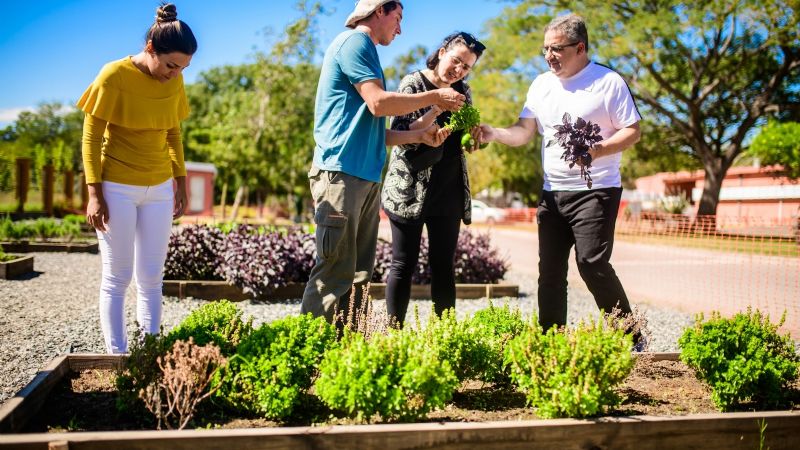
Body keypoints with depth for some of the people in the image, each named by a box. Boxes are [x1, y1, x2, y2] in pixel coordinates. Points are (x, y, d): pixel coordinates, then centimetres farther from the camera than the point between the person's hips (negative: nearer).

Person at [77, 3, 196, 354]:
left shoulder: (175, 82, 2)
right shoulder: (114, 75, -13)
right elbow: (91, 136, -9)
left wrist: (180, 184, 12)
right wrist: (94, 193, -13)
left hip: (158, 189, 5)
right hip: (116, 189, -5)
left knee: (151, 277, 7)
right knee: (117, 278, 1)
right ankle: (116, 355, 9)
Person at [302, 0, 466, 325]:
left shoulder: (365, 50, 25)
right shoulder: (354, 41, -3)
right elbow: (378, 103, -15)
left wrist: (418, 135, 16)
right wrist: (435, 97, -4)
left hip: (367, 177, 10)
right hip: (342, 173, -10)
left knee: (359, 275, 8)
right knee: (335, 274, -11)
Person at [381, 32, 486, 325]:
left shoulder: (463, 91, 12)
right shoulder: (413, 84, -4)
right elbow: (400, 134, -13)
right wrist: (436, 109, -24)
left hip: (448, 193, 5)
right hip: (410, 189, -5)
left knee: (443, 264, 7)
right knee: (404, 264, -1)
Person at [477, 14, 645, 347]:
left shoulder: (608, 82, -5)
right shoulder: (541, 84, 12)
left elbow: (632, 131, -6)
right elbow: (524, 132, 9)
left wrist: (598, 150, -22)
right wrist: (495, 134, -11)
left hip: (596, 190, -6)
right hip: (552, 192, 6)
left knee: (592, 263, -15)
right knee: (550, 270, 6)